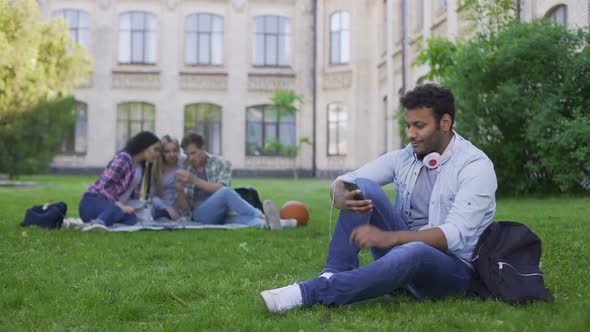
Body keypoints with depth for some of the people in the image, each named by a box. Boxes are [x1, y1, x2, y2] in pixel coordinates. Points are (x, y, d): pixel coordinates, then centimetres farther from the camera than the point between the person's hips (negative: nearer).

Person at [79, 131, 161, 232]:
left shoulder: (141, 166, 15)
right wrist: (120, 205, -31)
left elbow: (134, 195, 18)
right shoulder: (123, 158, -13)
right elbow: (103, 186, -20)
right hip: (93, 202, -8)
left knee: (132, 219, -27)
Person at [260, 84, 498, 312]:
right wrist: (341, 197, -27)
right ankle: (334, 277, -26)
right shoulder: (404, 157, 4)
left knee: (412, 253, -41)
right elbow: (343, 181, -1)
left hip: (451, 269, -5)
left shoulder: (476, 166, -12)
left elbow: (456, 235, -25)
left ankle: (309, 293, -39)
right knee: (362, 188, -16)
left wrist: (387, 237, -37)